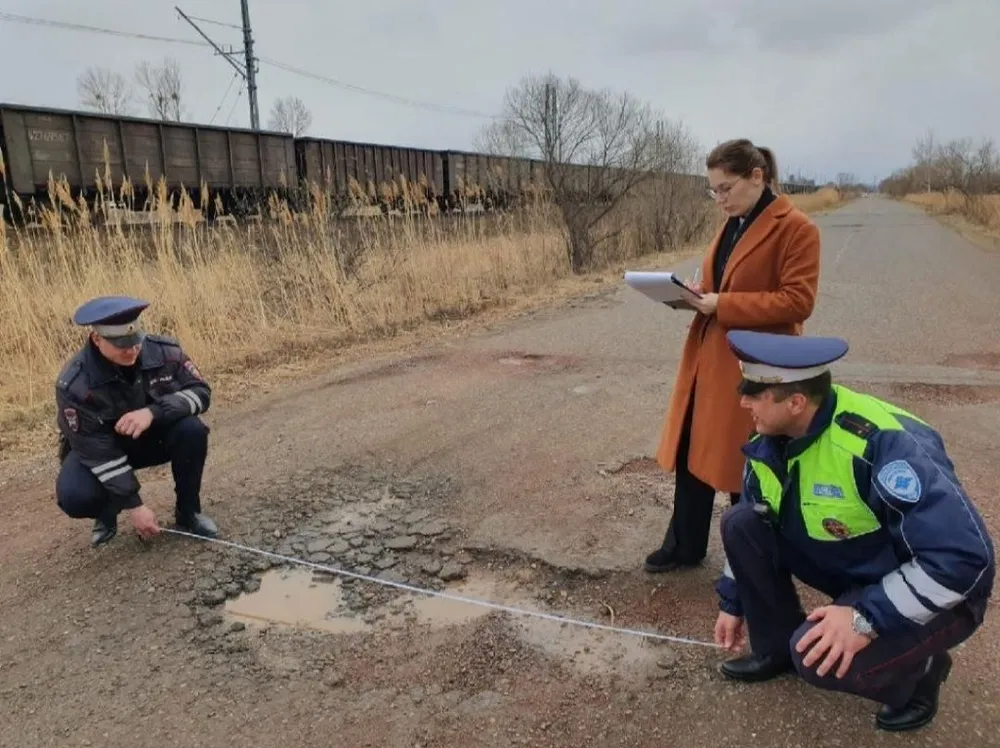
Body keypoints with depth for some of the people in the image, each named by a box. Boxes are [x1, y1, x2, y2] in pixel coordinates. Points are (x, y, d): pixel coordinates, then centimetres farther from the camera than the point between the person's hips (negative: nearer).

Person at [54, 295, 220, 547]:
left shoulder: (165, 351, -24)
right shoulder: (74, 384, -30)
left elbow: (201, 391, -20)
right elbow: (97, 451, -27)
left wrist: (153, 412, -39)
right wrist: (134, 505, -27)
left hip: (155, 435, 2)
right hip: (98, 450, -2)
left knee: (192, 430, -28)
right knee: (74, 496, -30)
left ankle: (188, 512, -5)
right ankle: (107, 516, 10)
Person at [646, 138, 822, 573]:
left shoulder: (796, 228, -13)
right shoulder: (731, 225, 12)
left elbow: (797, 302, -19)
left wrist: (722, 305, -22)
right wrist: (698, 293, -1)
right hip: (708, 358, 8)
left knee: (745, 466, 6)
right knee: (691, 453, 13)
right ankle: (684, 546, 30)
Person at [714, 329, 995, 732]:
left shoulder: (884, 444, -35)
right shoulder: (770, 441, -9)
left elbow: (965, 557, -36)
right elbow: (752, 525, 8)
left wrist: (867, 618, -34)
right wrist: (733, 601, 14)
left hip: (937, 591, -7)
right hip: (855, 569, 7)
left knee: (818, 658, -29)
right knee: (741, 524, -8)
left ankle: (918, 669, 5)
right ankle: (777, 647, 11)